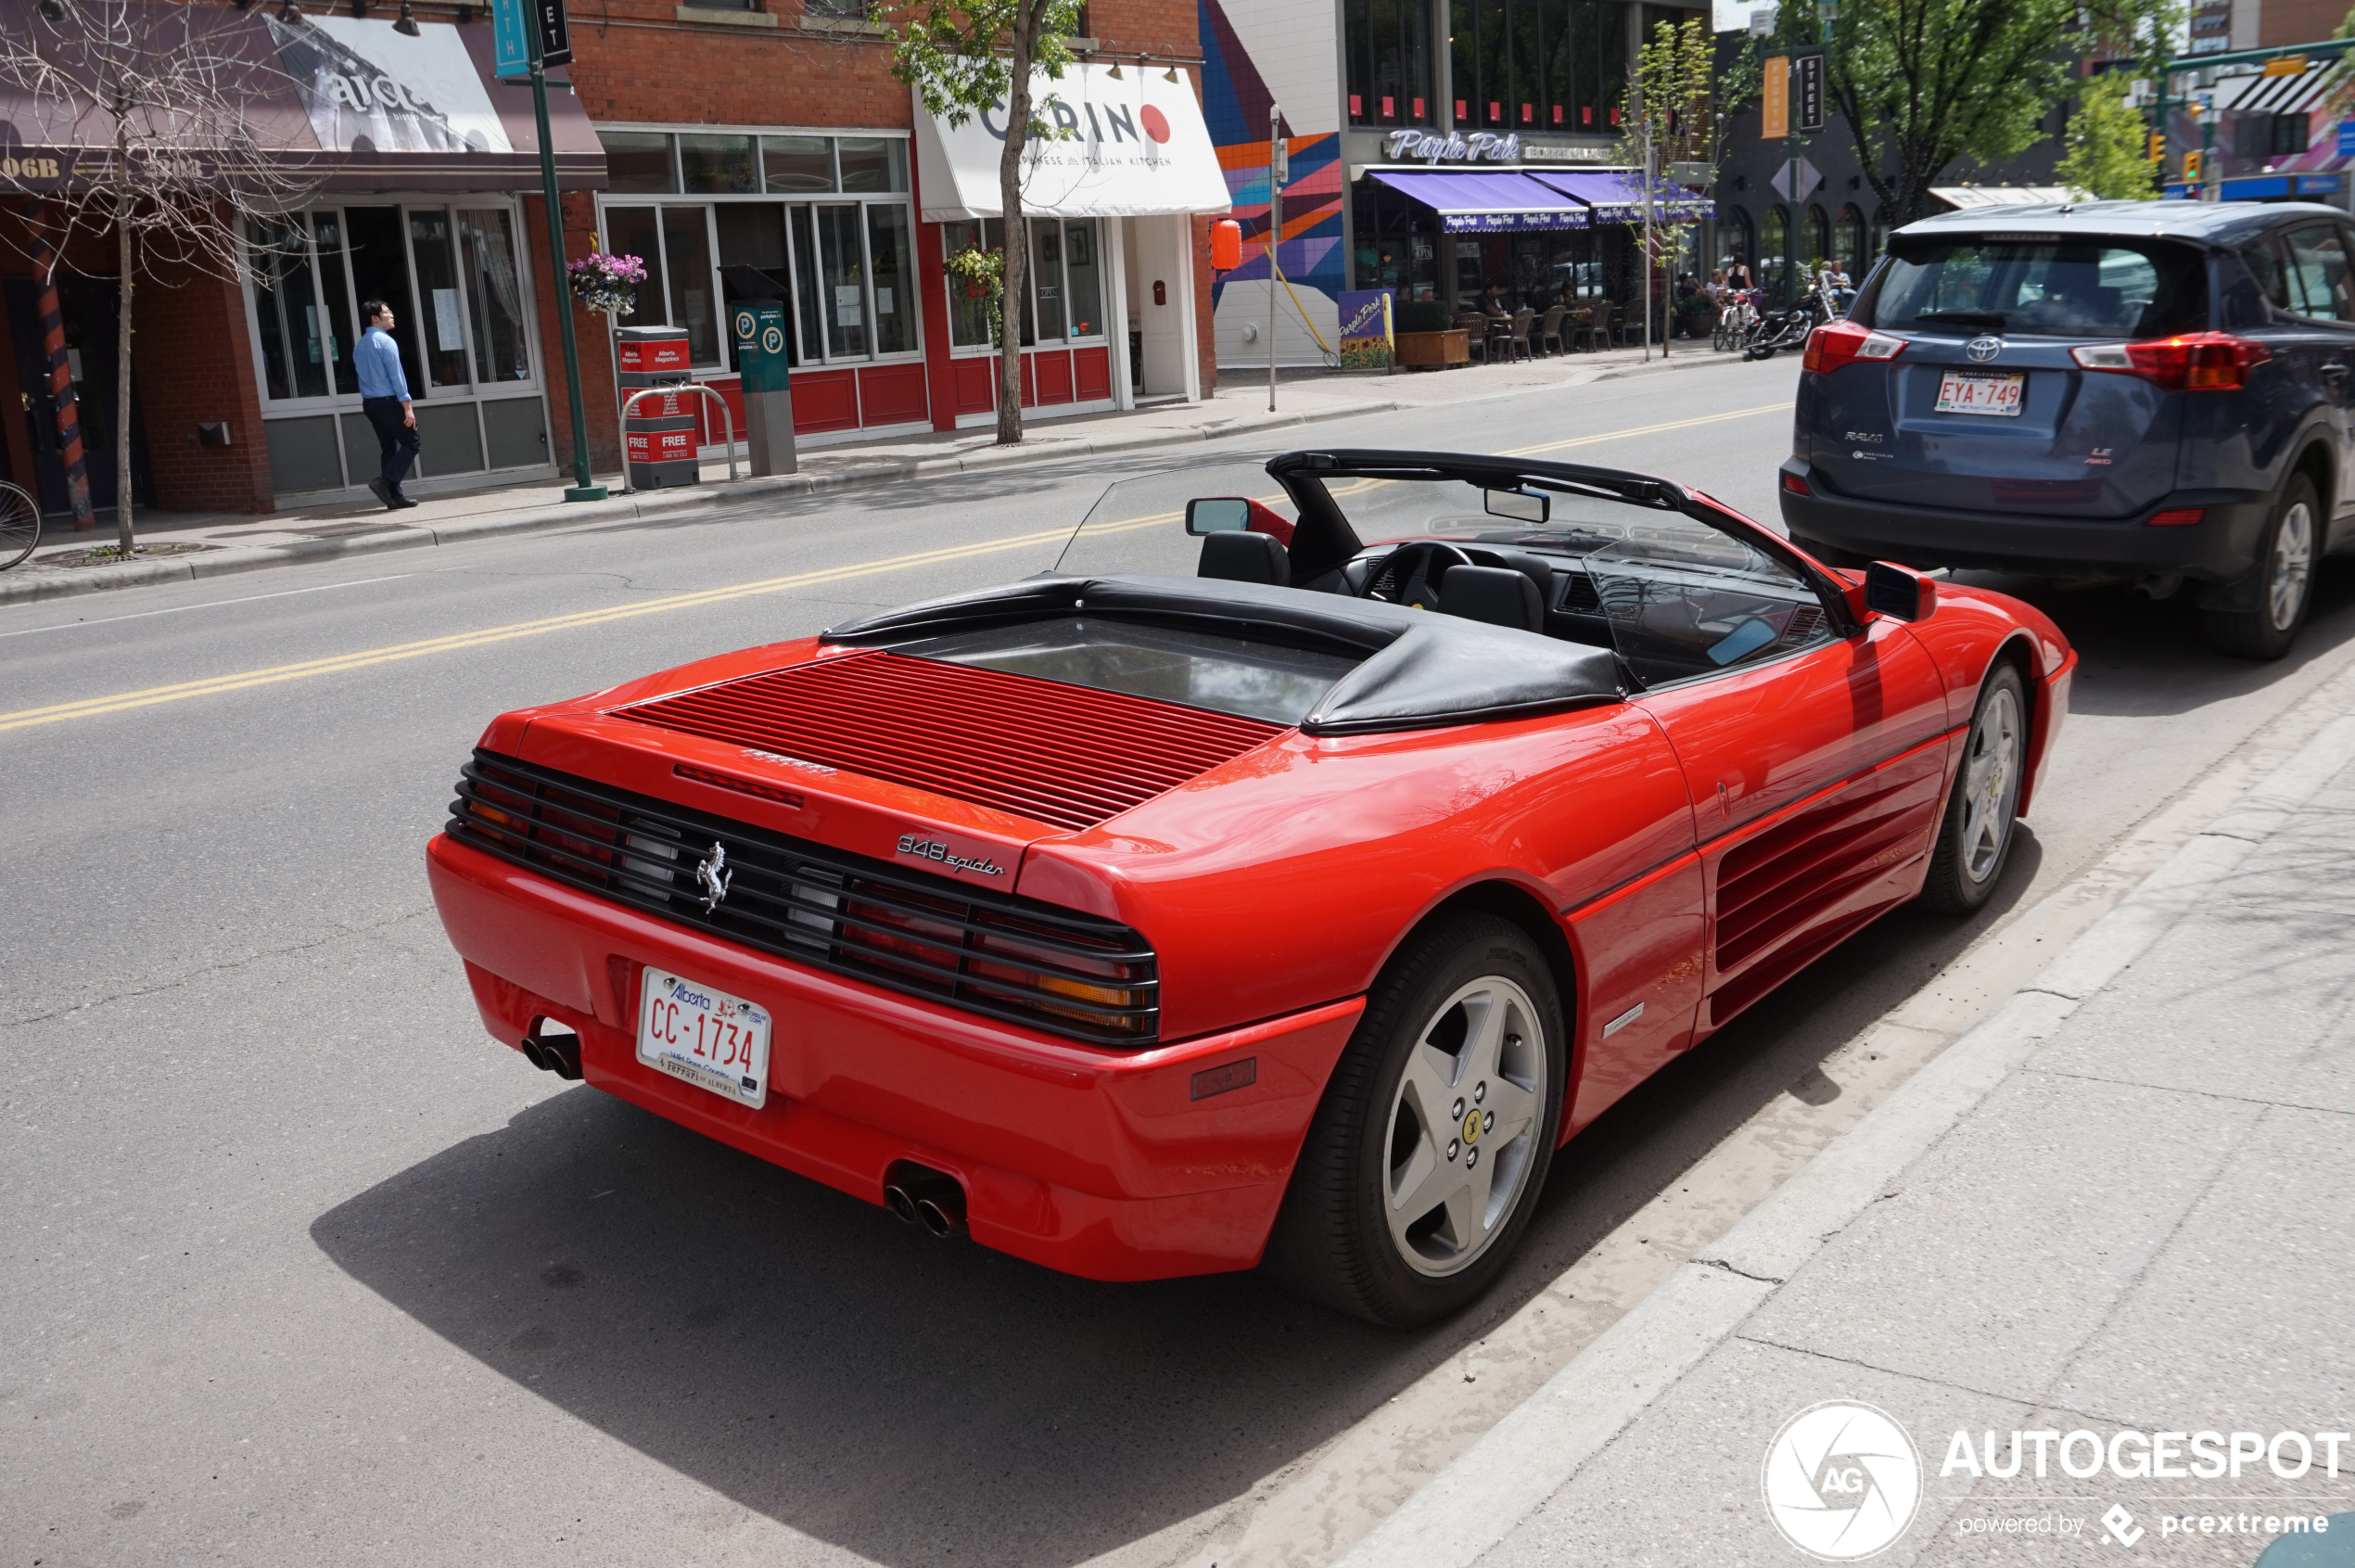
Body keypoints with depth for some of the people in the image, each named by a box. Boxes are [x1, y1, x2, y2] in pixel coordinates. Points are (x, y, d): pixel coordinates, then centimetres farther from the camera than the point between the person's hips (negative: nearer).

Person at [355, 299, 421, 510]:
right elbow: (396, 376, -16)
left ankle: (394, 496, 9)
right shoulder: (385, 341, -12)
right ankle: (385, 481, -14)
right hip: (388, 402, -8)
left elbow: (363, 374, 18)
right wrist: (407, 407, -18)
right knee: (411, 442, 1)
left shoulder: (359, 345, 14)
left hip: (369, 403, 8)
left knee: (389, 447, 11)